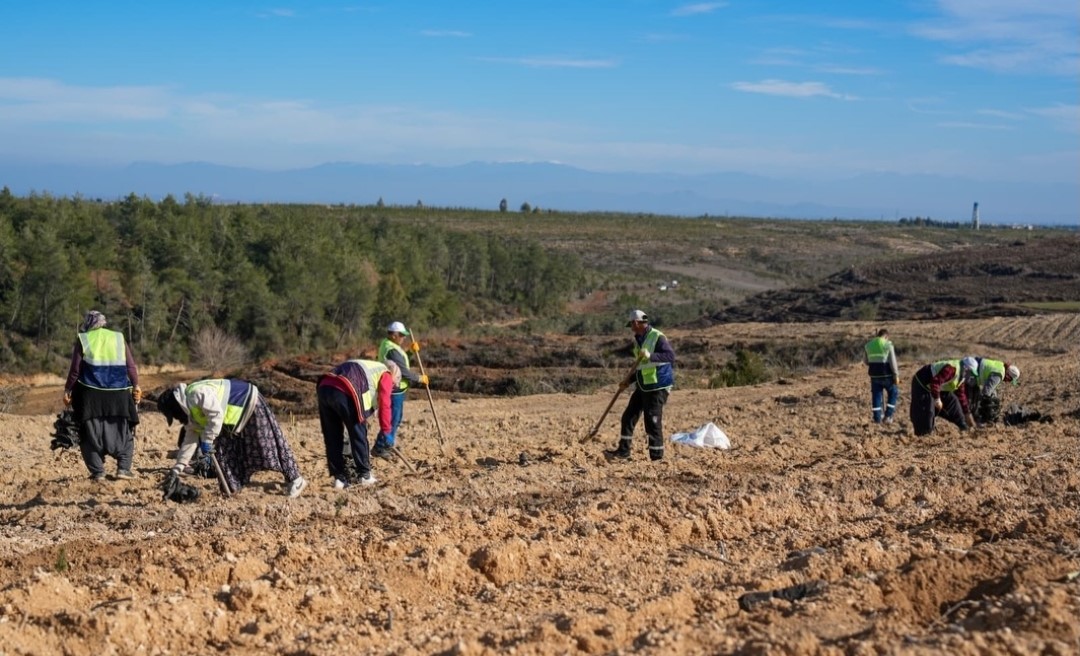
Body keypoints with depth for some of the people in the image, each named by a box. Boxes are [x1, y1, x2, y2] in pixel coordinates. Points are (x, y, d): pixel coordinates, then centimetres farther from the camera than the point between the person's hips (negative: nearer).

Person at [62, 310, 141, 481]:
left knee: (92, 435, 8)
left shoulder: (83, 340, 3)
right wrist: (136, 386, 14)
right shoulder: (119, 338, 9)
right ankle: (124, 468, 0)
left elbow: (75, 369, 0)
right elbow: (131, 366, 6)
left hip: (91, 395, -1)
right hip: (119, 395, 1)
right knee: (123, 433, 11)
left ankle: (97, 472, 3)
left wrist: (68, 390, 9)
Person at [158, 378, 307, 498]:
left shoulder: (197, 394, -26)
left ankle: (294, 479, -1)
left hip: (249, 404, -10)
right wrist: (178, 467, 8)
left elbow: (216, 415, -33)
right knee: (224, 448, 7)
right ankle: (231, 488, 12)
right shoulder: (191, 410, 7)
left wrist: (207, 440, -25)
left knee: (268, 443, -7)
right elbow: (191, 438, 10)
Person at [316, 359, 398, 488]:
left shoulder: (370, 367, 38)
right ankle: (365, 475, 18)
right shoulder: (385, 375, 15)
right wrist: (384, 430, 7)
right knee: (359, 436, 9)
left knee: (332, 439, 14)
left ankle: (339, 478, 17)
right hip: (344, 393, -8)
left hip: (323, 387, 8)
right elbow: (384, 405, 3)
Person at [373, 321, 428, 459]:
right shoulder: (392, 351, -24)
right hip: (394, 390, -11)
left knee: (396, 418, 21)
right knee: (392, 420, -4)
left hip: (394, 389, 11)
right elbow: (404, 372, -23)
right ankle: (379, 448, 2)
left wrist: (409, 349, 5)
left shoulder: (386, 344, 8)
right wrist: (420, 378, -11)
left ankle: (388, 443, 31)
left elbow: (399, 357, 22)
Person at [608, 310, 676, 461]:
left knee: (653, 421, -8)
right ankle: (623, 451, 18)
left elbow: (671, 355, -26)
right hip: (643, 386, 9)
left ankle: (657, 456, 1)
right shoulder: (639, 340, 15)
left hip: (657, 387, -9)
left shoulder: (658, 338, -13)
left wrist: (651, 356, -36)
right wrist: (628, 381, 18)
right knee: (629, 416, 9)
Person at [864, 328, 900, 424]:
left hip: (874, 374, 4)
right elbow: (893, 361, -11)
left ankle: (877, 417, 11)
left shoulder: (868, 345, 6)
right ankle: (888, 415, 5)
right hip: (887, 375, -4)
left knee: (876, 395, 11)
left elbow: (865, 361, 15)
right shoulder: (888, 344, -8)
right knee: (893, 393, 13)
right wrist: (896, 375, -7)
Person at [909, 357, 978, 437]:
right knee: (926, 412, -14)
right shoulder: (952, 369, -29)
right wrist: (937, 399, -35)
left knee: (952, 402, 11)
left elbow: (961, 396, 16)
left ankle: (964, 428, 21)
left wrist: (967, 413, 18)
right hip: (922, 383, -10)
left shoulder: (961, 377, 5)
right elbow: (935, 382, -38)